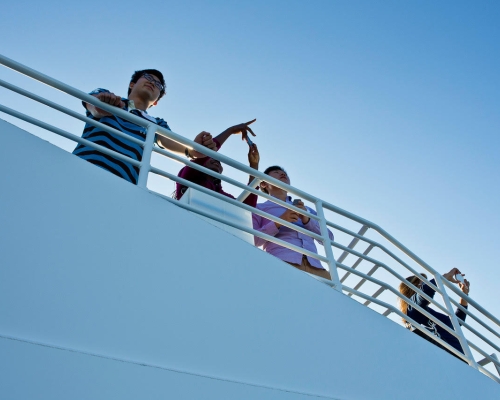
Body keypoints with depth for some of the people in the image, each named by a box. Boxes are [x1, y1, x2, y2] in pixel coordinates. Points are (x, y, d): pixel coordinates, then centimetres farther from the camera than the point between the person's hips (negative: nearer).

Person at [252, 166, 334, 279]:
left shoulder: (307, 210, 33)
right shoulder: (259, 208, 21)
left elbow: (328, 238, 22)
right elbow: (251, 240, 7)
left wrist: (307, 220, 5)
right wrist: (278, 223, -5)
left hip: (314, 266, 4)